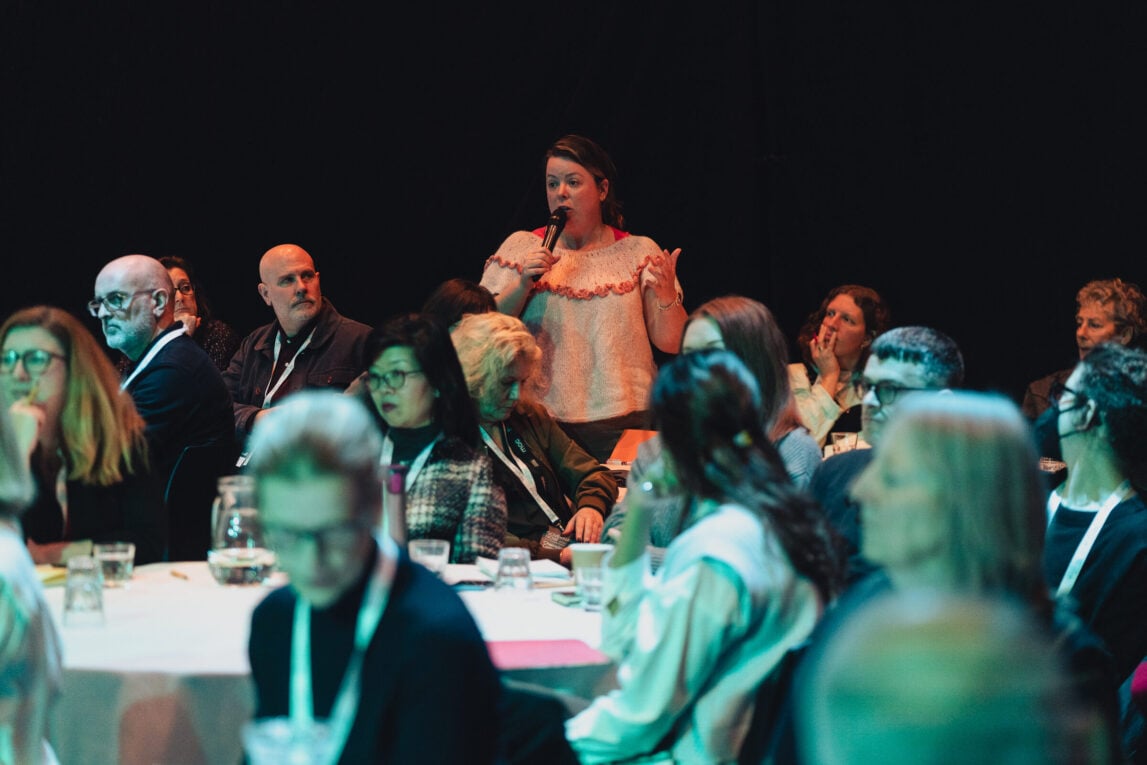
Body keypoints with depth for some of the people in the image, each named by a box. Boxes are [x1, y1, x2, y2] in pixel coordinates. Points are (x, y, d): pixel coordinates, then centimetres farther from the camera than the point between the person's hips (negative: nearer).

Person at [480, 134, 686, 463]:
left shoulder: (639, 252, 8)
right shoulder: (521, 247, 8)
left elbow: (671, 343, 4)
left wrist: (665, 294, -15)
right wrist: (522, 284, -13)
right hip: (543, 420, 0)